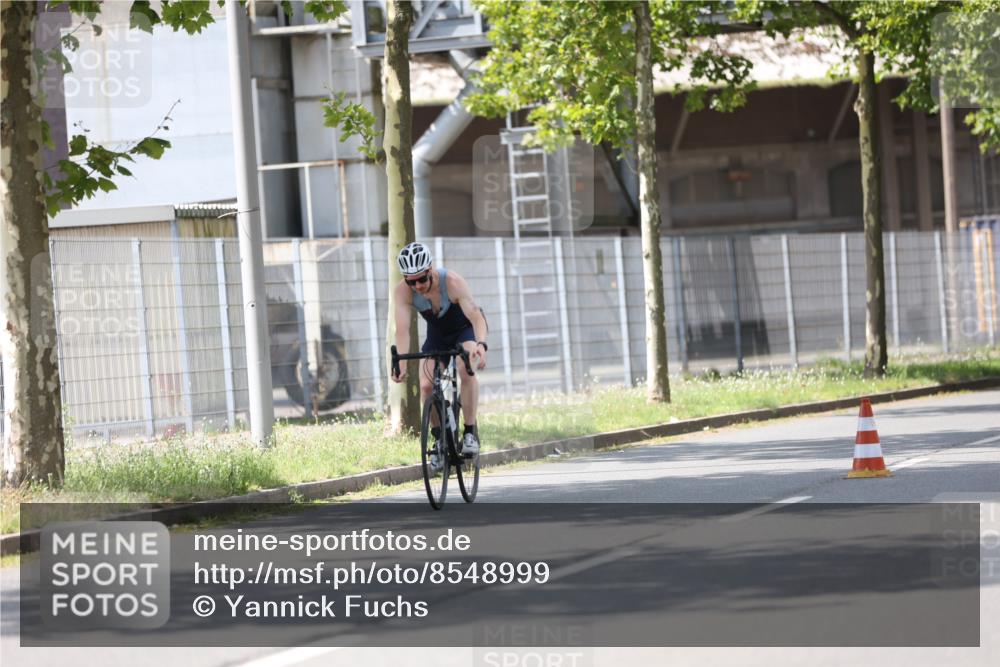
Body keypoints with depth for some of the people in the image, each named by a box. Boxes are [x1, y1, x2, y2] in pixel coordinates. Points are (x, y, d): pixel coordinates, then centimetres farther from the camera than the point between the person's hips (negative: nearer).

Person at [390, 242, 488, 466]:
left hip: (466, 329, -4)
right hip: (437, 334, 4)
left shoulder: (452, 282, -35)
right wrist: (401, 362, -47)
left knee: (466, 370, -31)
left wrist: (481, 345, -60)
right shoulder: (403, 290, -27)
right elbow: (402, 328, -32)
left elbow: (476, 317, -42)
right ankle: (441, 439, 4)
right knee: (426, 386, -15)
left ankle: (470, 432, -17)